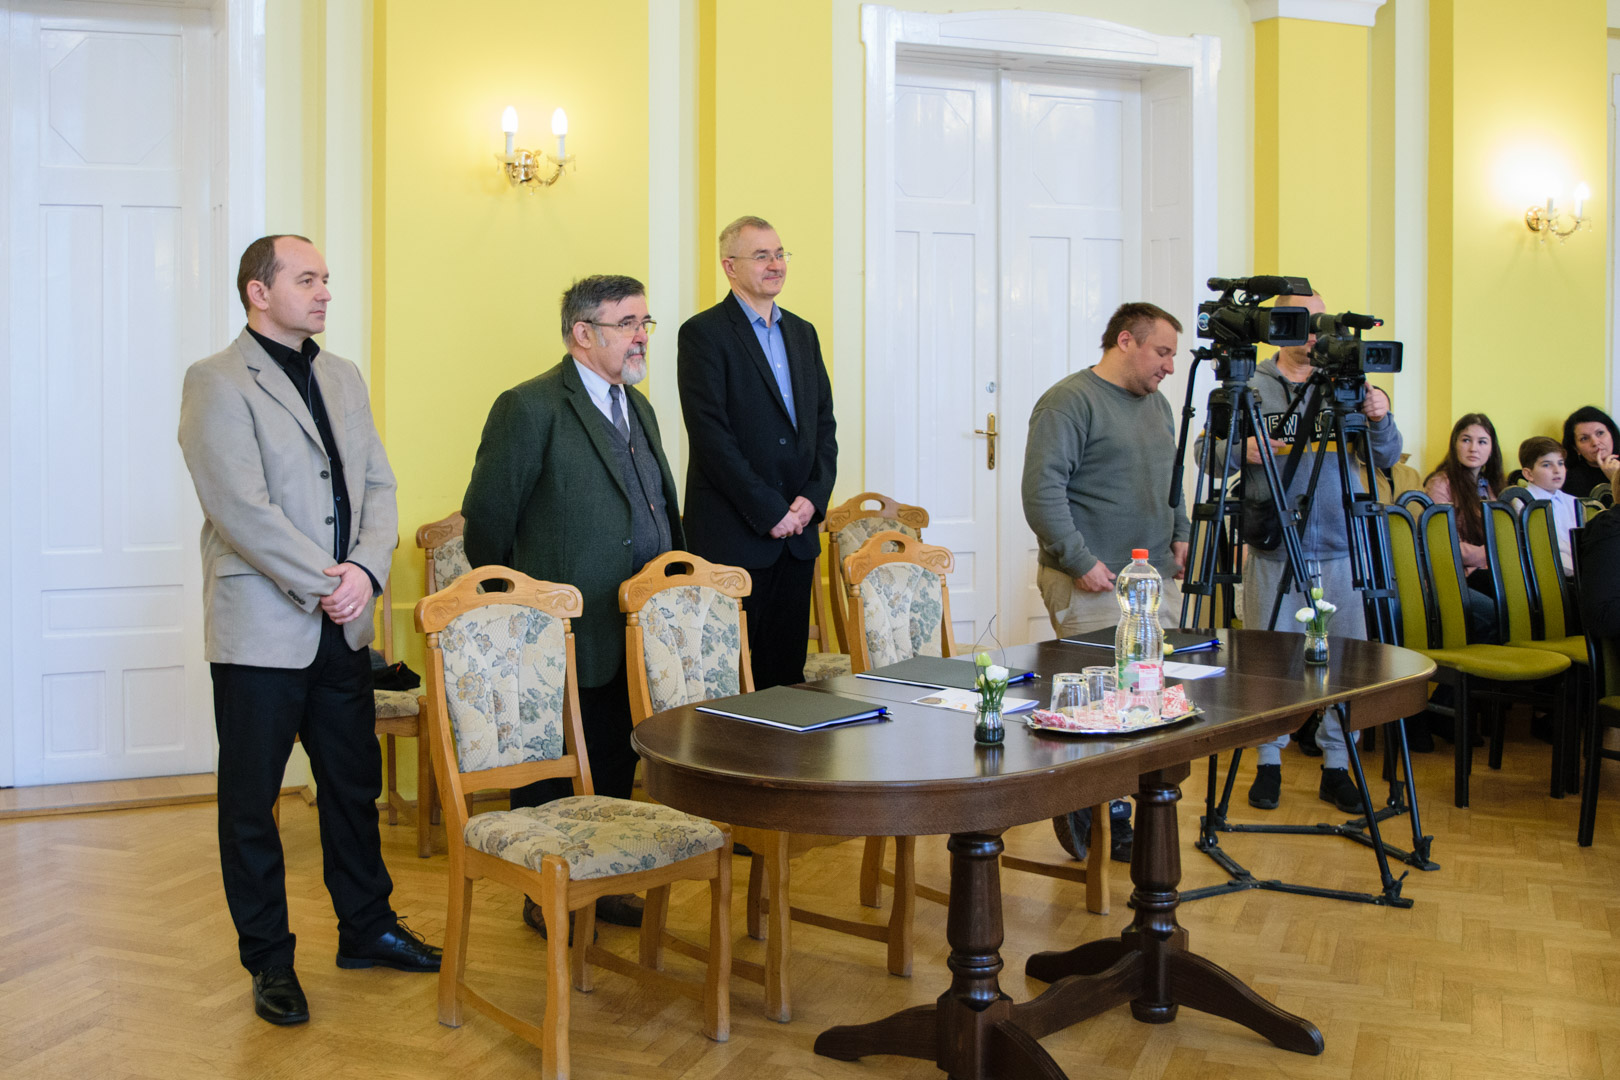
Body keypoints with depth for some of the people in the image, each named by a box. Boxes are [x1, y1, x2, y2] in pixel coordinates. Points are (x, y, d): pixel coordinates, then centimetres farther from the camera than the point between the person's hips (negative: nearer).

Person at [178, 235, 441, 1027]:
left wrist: (365, 568, -8)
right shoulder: (217, 383, -9)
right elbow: (241, 508, -18)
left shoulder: (343, 378, 13)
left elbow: (377, 485, 8)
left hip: (342, 626, 6)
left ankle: (367, 929, 32)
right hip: (261, 627, -6)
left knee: (355, 786, 16)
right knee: (251, 801, 7)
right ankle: (268, 960, 21)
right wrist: (323, 583, -16)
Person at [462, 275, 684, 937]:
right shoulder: (531, 407, -12)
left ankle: (601, 885, 32)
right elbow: (487, 519, -11)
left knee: (616, 766, 16)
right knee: (552, 775, 7)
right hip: (566, 635, -7)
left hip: (636, 634, 8)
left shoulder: (638, 408, 15)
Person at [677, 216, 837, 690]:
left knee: (787, 668, 9)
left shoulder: (802, 332, 16)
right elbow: (711, 434, -13)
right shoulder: (703, 333, -5)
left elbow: (824, 421, 15)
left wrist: (813, 497, 0)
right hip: (734, 534, -6)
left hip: (797, 528, 6)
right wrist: (768, 511, -13)